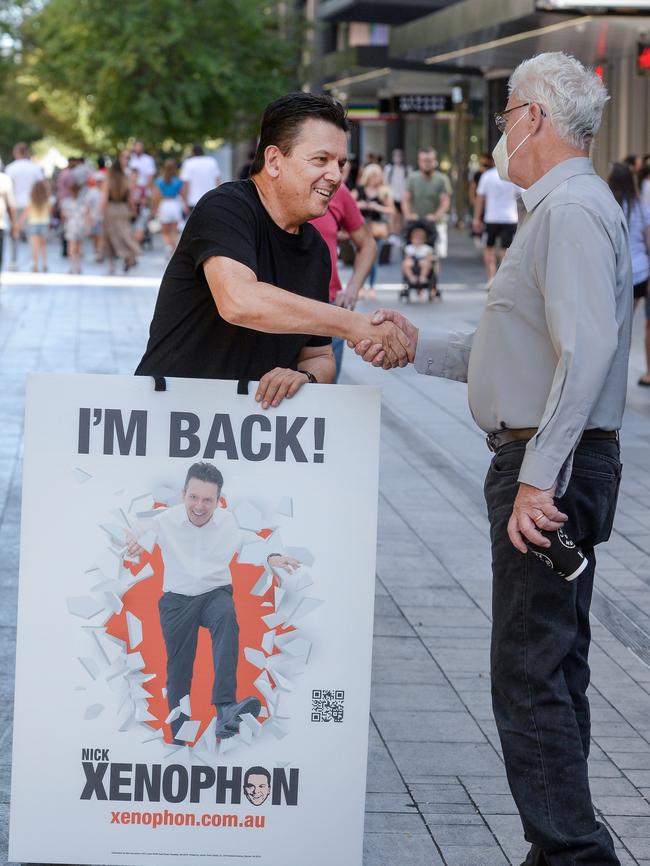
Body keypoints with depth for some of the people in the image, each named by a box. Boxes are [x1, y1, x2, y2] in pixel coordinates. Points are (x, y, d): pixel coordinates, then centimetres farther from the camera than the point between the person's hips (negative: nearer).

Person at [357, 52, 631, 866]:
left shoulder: (572, 211, -16)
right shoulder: (554, 210, 19)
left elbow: (586, 351, -27)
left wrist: (540, 477, -28)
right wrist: (417, 347, 22)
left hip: (553, 469, -11)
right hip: (546, 465, 11)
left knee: (530, 674, -9)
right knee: (553, 667, 15)